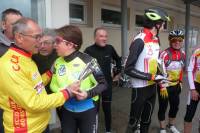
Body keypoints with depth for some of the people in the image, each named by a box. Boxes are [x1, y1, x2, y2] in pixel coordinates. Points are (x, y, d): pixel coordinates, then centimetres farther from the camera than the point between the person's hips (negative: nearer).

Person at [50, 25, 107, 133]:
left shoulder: (88, 61, -19)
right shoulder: (57, 63, -3)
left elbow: (103, 84, -12)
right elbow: (53, 85, 5)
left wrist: (88, 94, -27)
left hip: (87, 110, -4)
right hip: (66, 111, 4)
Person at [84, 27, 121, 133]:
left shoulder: (110, 48, 0)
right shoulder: (89, 50, -14)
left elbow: (118, 60, 17)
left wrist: (118, 72, 14)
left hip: (107, 84, 3)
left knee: (107, 108, 13)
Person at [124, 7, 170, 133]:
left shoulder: (156, 40, 5)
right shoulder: (140, 41, -21)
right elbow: (128, 69, -23)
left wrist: (161, 75, 3)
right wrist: (152, 77, -22)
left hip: (152, 86, 8)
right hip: (140, 88, -7)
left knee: (147, 119, 22)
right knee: (134, 121, 7)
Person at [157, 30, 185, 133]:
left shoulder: (182, 54, 3)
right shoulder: (165, 54, -20)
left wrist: (180, 82, 16)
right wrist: (163, 87, -20)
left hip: (176, 86, 7)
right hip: (165, 86, -6)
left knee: (175, 106, 18)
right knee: (163, 107, 7)